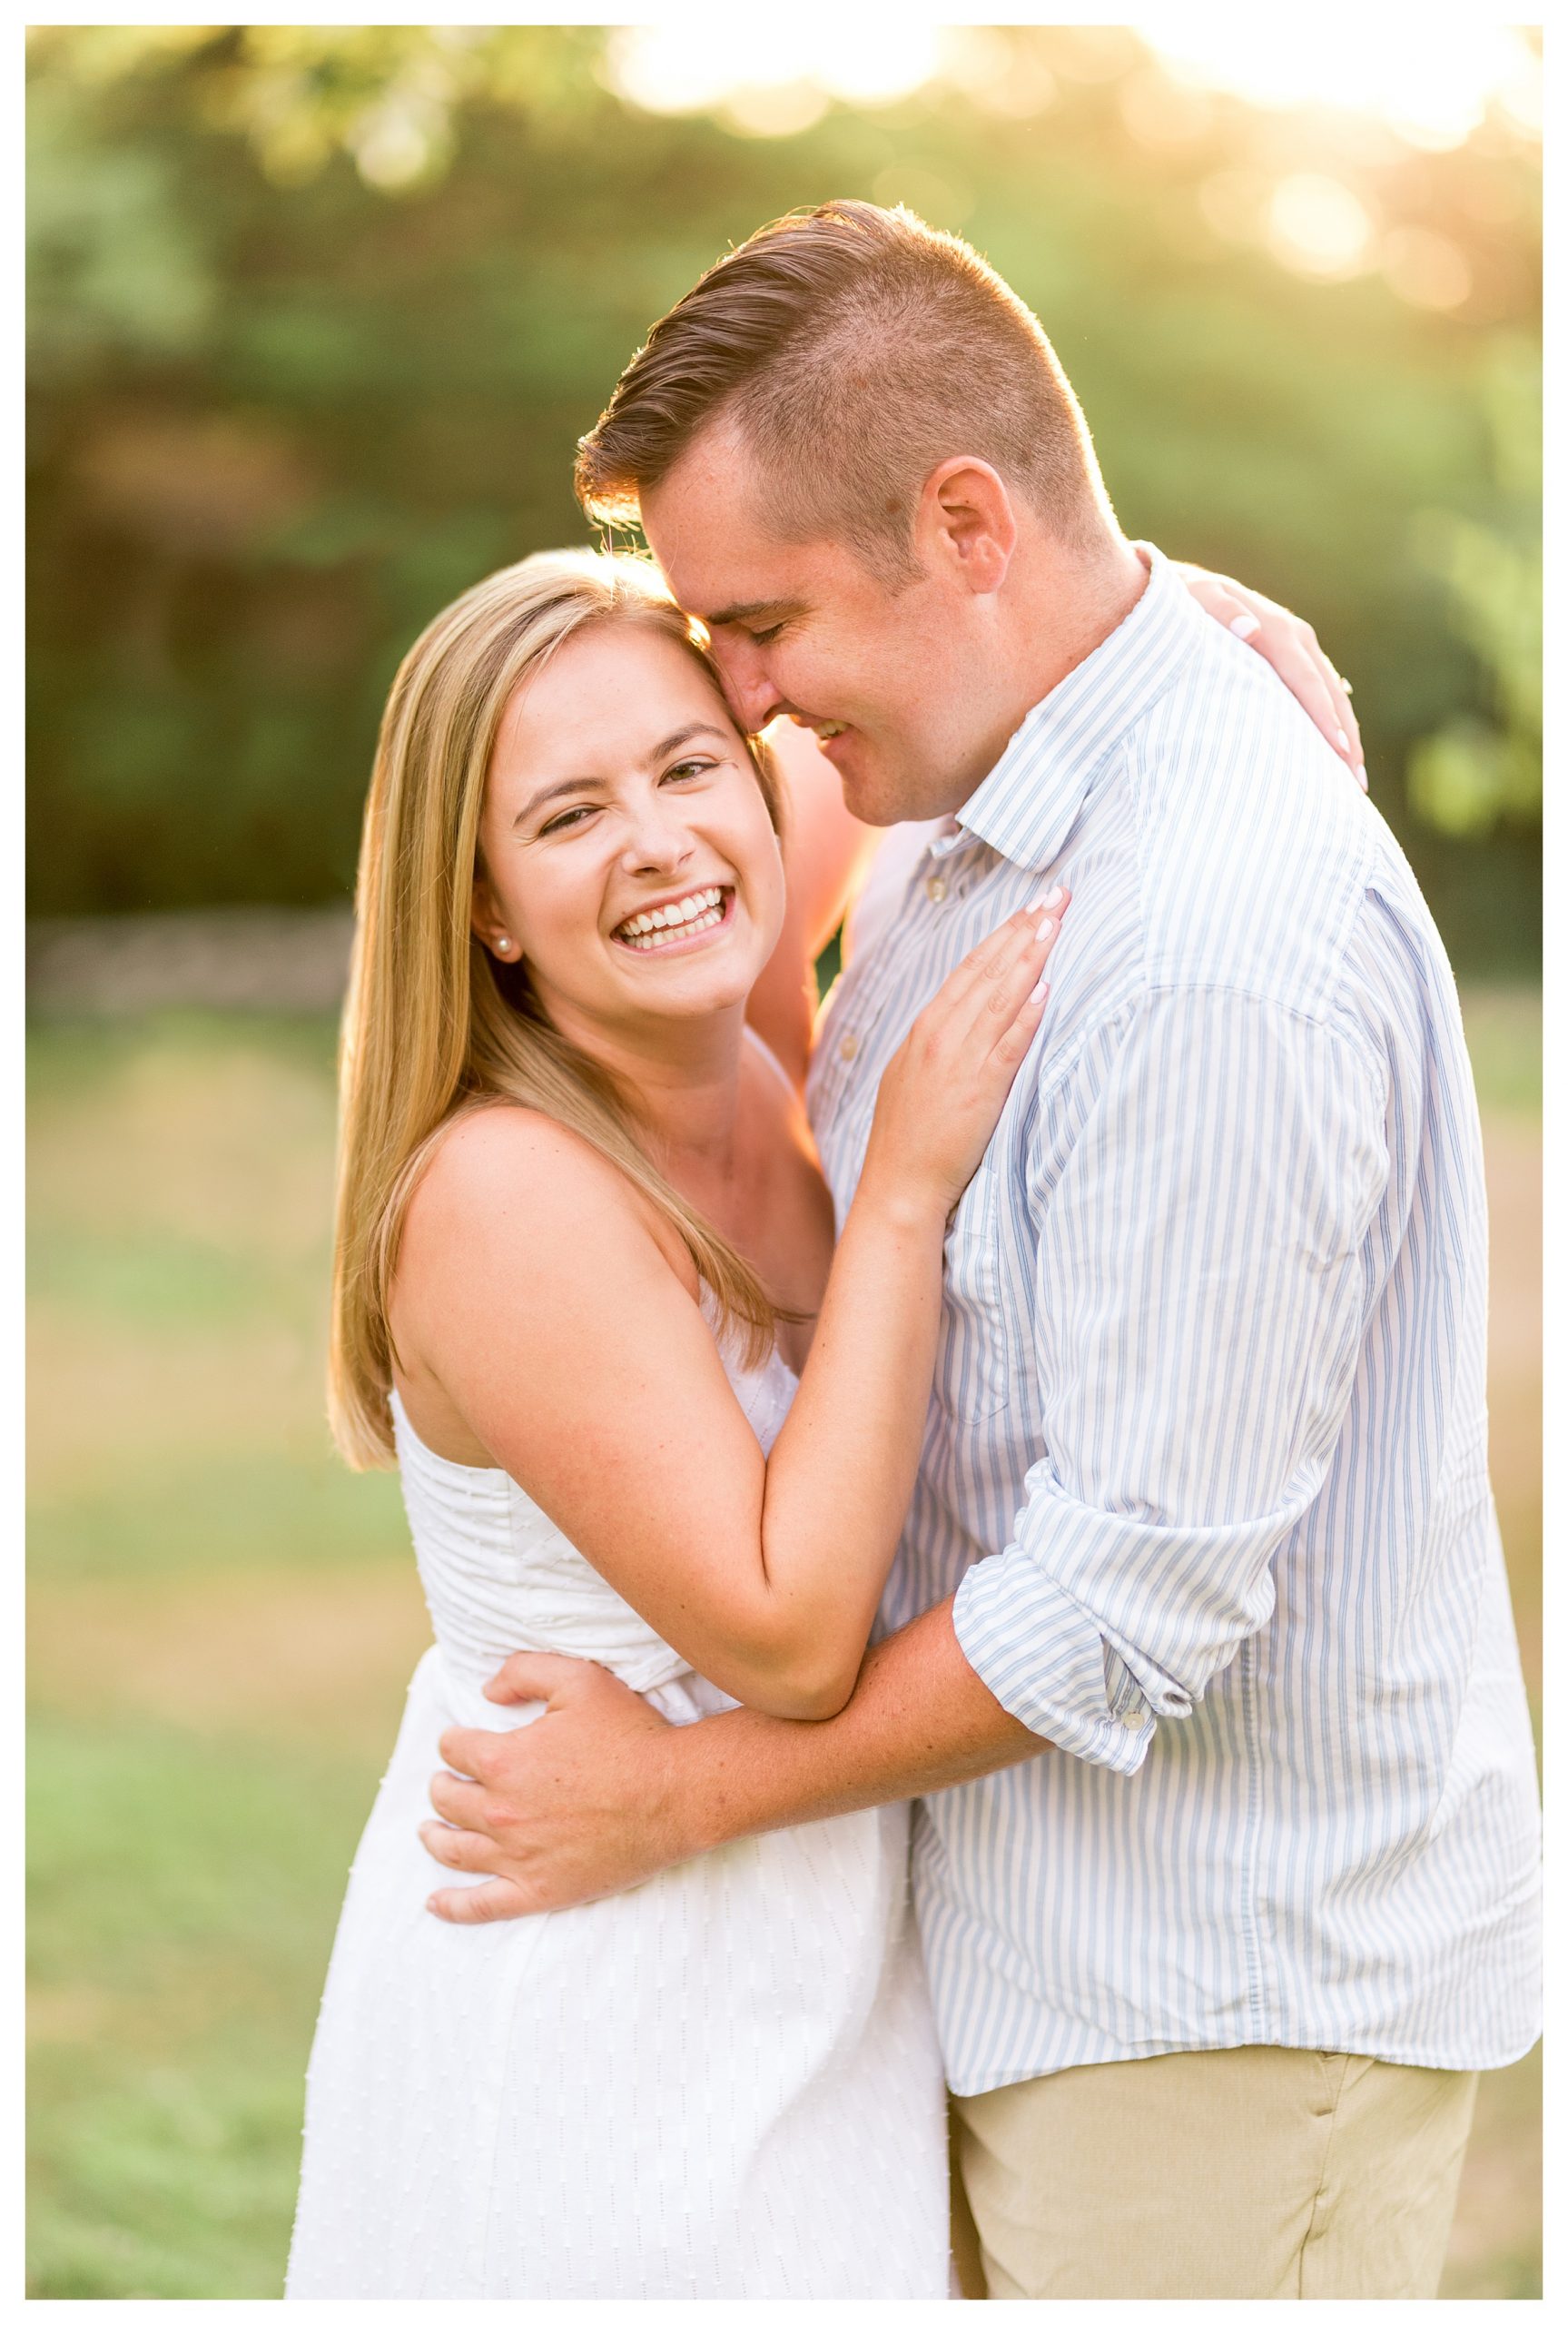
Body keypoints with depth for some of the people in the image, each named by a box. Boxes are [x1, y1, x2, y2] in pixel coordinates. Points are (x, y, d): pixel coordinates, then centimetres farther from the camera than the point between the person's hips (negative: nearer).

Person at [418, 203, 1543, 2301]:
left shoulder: (1223, 943, -26)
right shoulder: (973, 823, 5)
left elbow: (1141, 1593, -25)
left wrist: (686, 1794, -15)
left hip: (1233, 1979, -9)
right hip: (1077, 1927, 9)